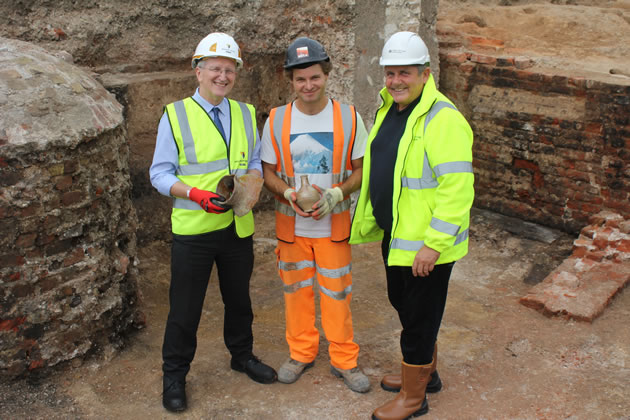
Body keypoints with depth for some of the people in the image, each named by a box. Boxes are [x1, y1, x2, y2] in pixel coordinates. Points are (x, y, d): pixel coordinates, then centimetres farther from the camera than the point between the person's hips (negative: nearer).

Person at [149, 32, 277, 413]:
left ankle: (242, 355, 44)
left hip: (239, 226, 4)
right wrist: (196, 193, -22)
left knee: (239, 298, 21)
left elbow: (256, 162, 12)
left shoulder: (245, 114, 6)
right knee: (185, 308, 7)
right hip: (193, 229, -3)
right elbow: (160, 173, -6)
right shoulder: (175, 114, -6)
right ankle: (174, 375, 26)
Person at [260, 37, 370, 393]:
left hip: (334, 224, -1)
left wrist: (335, 195, -19)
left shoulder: (349, 117, -6)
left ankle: (344, 360, 25)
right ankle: (301, 353, 34)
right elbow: (268, 173, 3)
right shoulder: (276, 120, -3)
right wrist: (290, 194, -18)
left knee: (337, 293, 7)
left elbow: (361, 170, -1)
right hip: (291, 225, 2)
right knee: (296, 290, 14)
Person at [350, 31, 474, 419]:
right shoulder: (390, 109, 9)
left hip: (426, 243, -9)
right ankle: (425, 372, 45)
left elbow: (457, 190, -25)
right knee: (403, 304, 23)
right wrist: (373, 220, 20)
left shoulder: (442, 119, -21)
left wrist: (433, 244, -25)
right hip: (394, 233, 9)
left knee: (418, 316, 5)